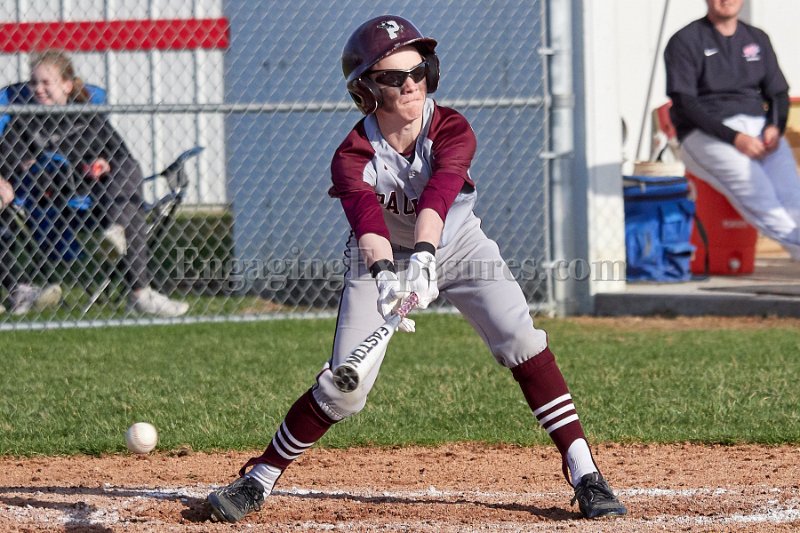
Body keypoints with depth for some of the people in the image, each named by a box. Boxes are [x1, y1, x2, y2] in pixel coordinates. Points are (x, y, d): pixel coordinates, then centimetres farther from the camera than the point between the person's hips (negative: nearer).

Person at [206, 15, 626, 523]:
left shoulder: (452, 131, -25)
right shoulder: (353, 156, -26)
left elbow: (439, 192, -43)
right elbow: (366, 215, -44)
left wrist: (422, 258, -61)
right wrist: (385, 276, -64)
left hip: (457, 247, 1)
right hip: (382, 258, -1)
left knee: (521, 341, -19)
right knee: (345, 388, -10)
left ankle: (585, 474, -16)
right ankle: (259, 480, 7)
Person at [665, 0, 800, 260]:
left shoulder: (757, 39, 20)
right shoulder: (685, 41, 2)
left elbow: (779, 93, 19)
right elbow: (684, 103, -7)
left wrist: (775, 127, -6)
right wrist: (734, 138, -18)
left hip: (758, 125, 4)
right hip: (705, 134, -4)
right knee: (745, 176, -35)